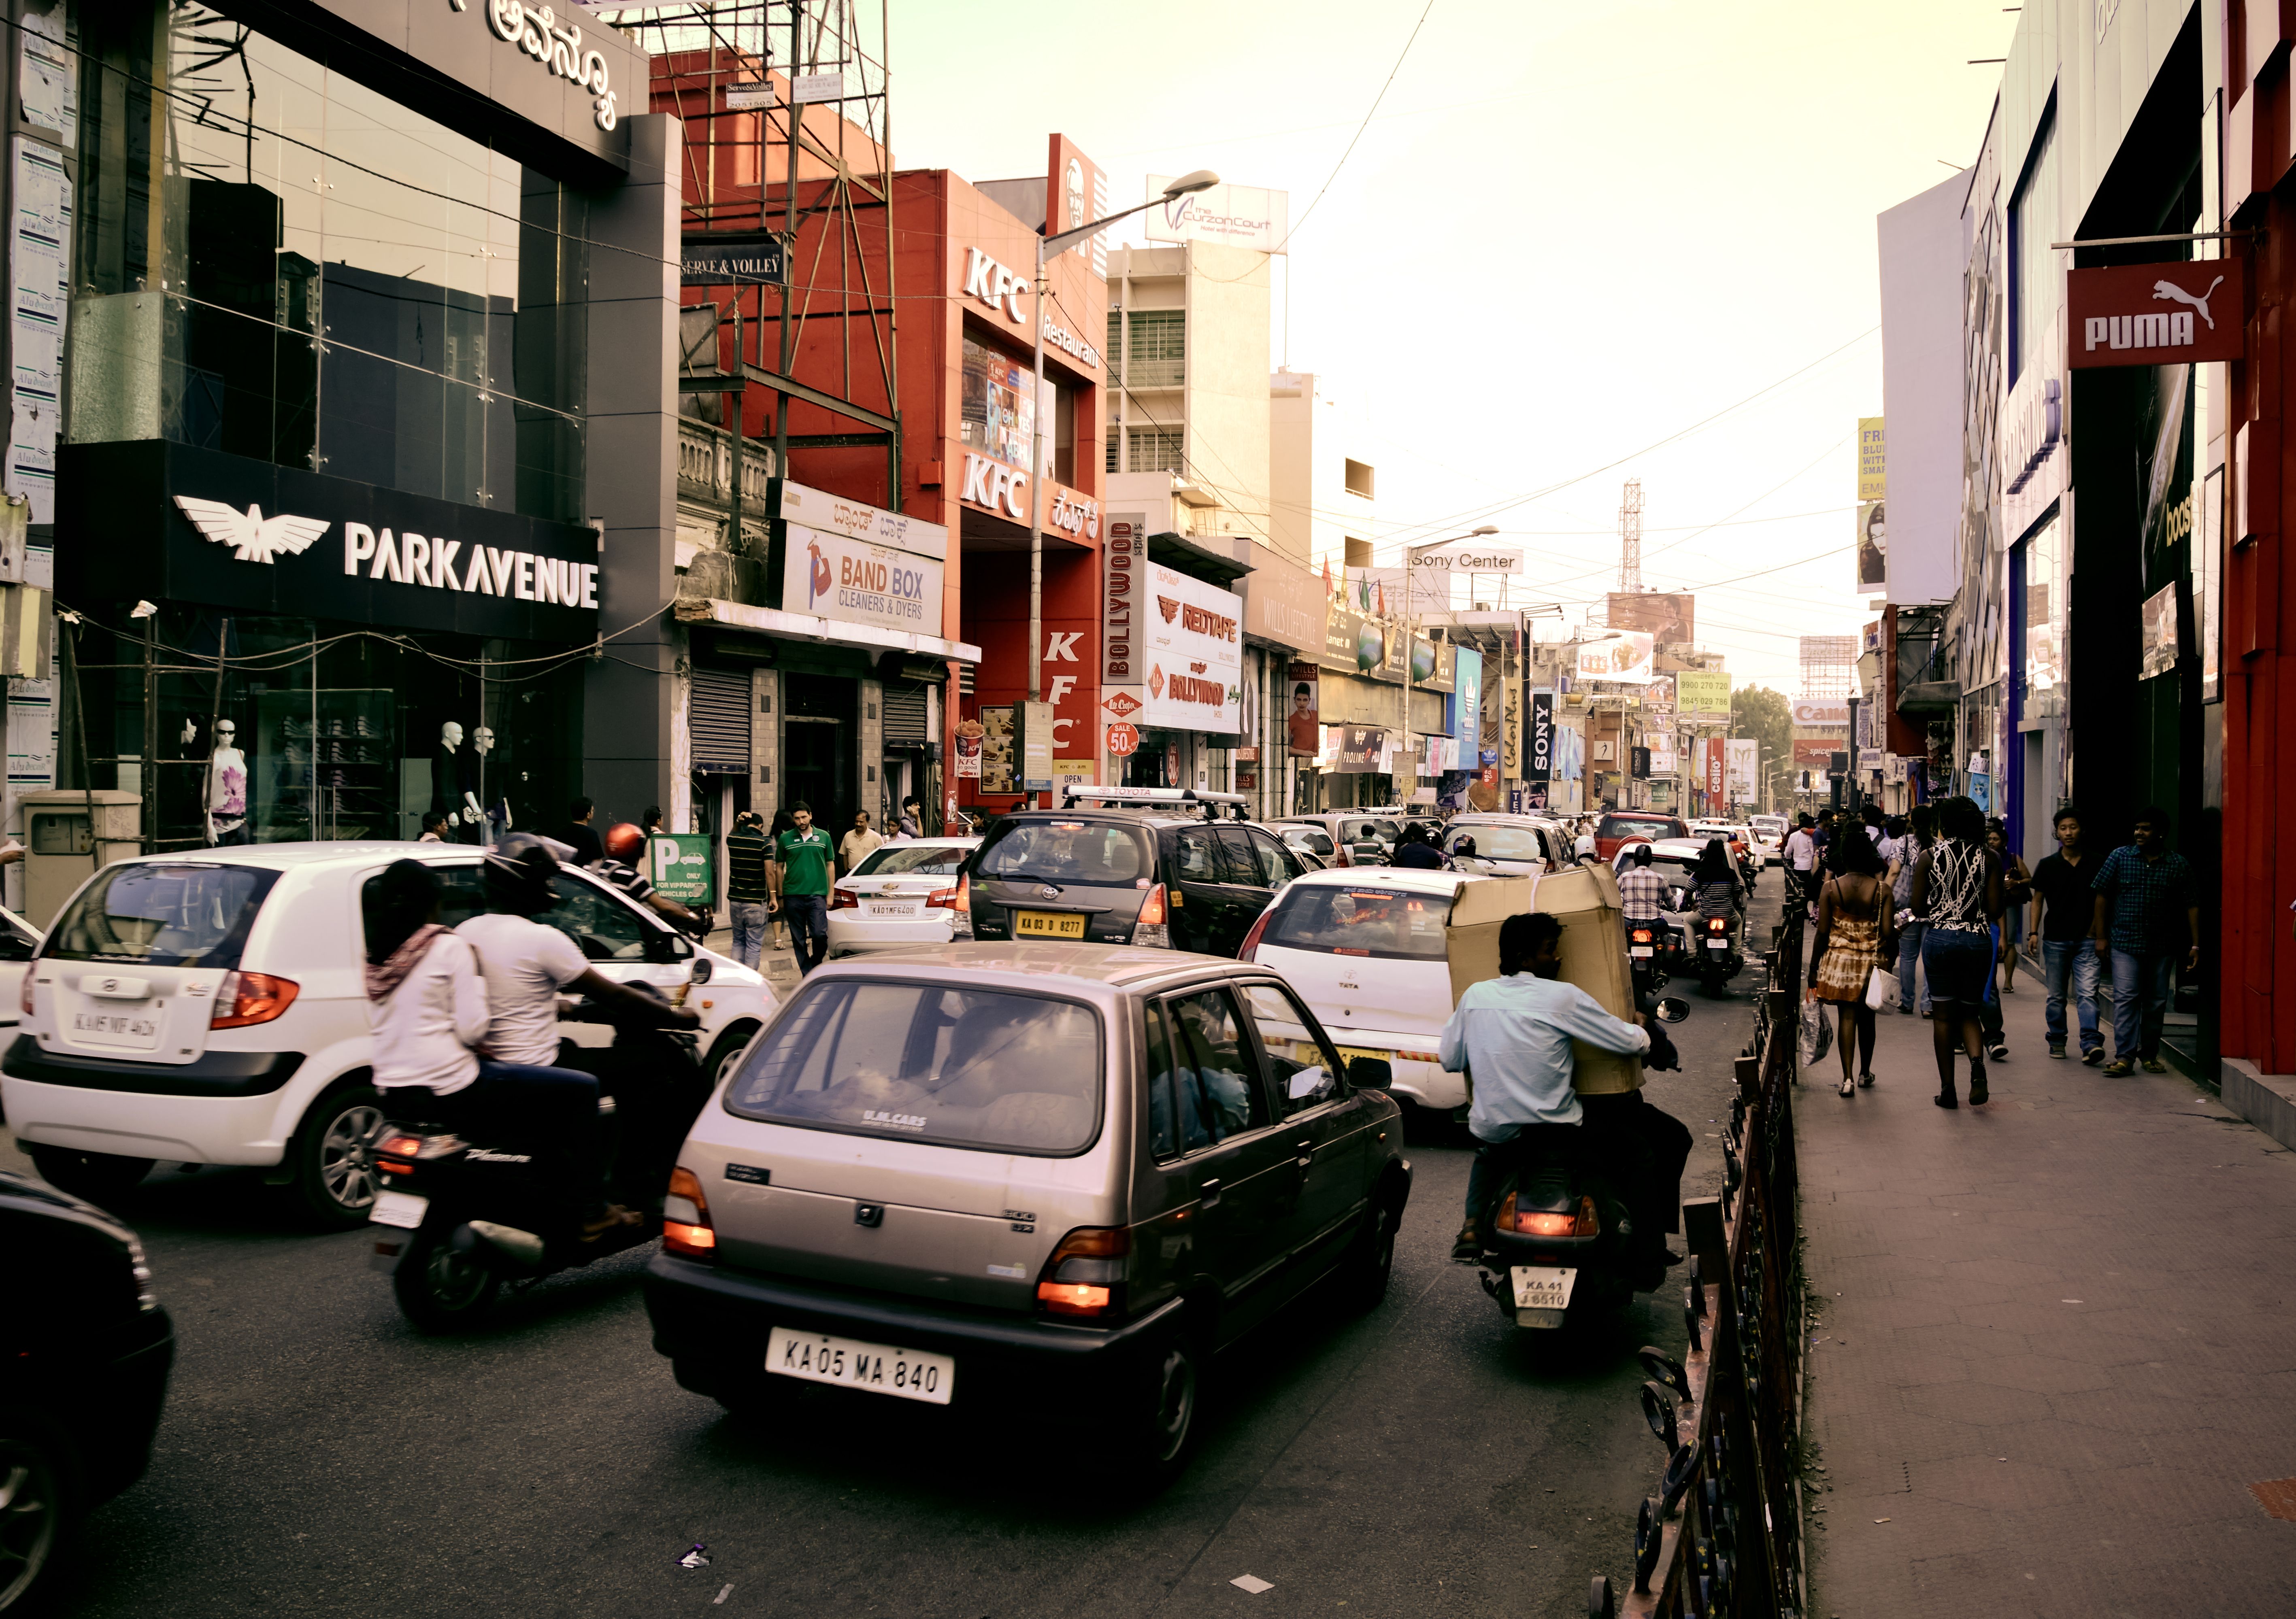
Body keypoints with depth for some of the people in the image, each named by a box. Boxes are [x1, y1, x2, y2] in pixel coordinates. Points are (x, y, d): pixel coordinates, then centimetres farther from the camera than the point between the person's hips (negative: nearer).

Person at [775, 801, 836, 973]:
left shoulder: (824, 837, 7)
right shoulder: (785, 839, 5)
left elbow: (830, 865, 11)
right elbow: (779, 868, 9)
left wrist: (830, 894, 6)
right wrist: (780, 897, 5)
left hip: (817, 895, -1)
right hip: (793, 896, 1)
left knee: (820, 934, -11)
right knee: (799, 939, 4)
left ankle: (817, 964, 14)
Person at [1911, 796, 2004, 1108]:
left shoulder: (1929, 857, -4)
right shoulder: (1988, 858, -2)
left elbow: (1918, 908, -2)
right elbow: (1995, 909, -4)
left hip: (1939, 938, -1)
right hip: (1978, 939, 1)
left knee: (1943, 1015, 6)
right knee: (1970, 1012, 14)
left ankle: (1948, 1090, 7)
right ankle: (1977, 1062, -15)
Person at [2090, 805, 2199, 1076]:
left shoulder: (2178, 864, 1)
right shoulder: (2120, 857, 0)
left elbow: (2191, 905, 2)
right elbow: (2102, 895, 4)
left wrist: (2195, 945, -2)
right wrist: (2100, 936, 1)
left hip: (2163, 947, 1)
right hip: (2125, 944, -1)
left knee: (2156, 1003, 9)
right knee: (2126, 999, -7)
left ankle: (2149, 1055, 21)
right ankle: (2124, 1057, -6)